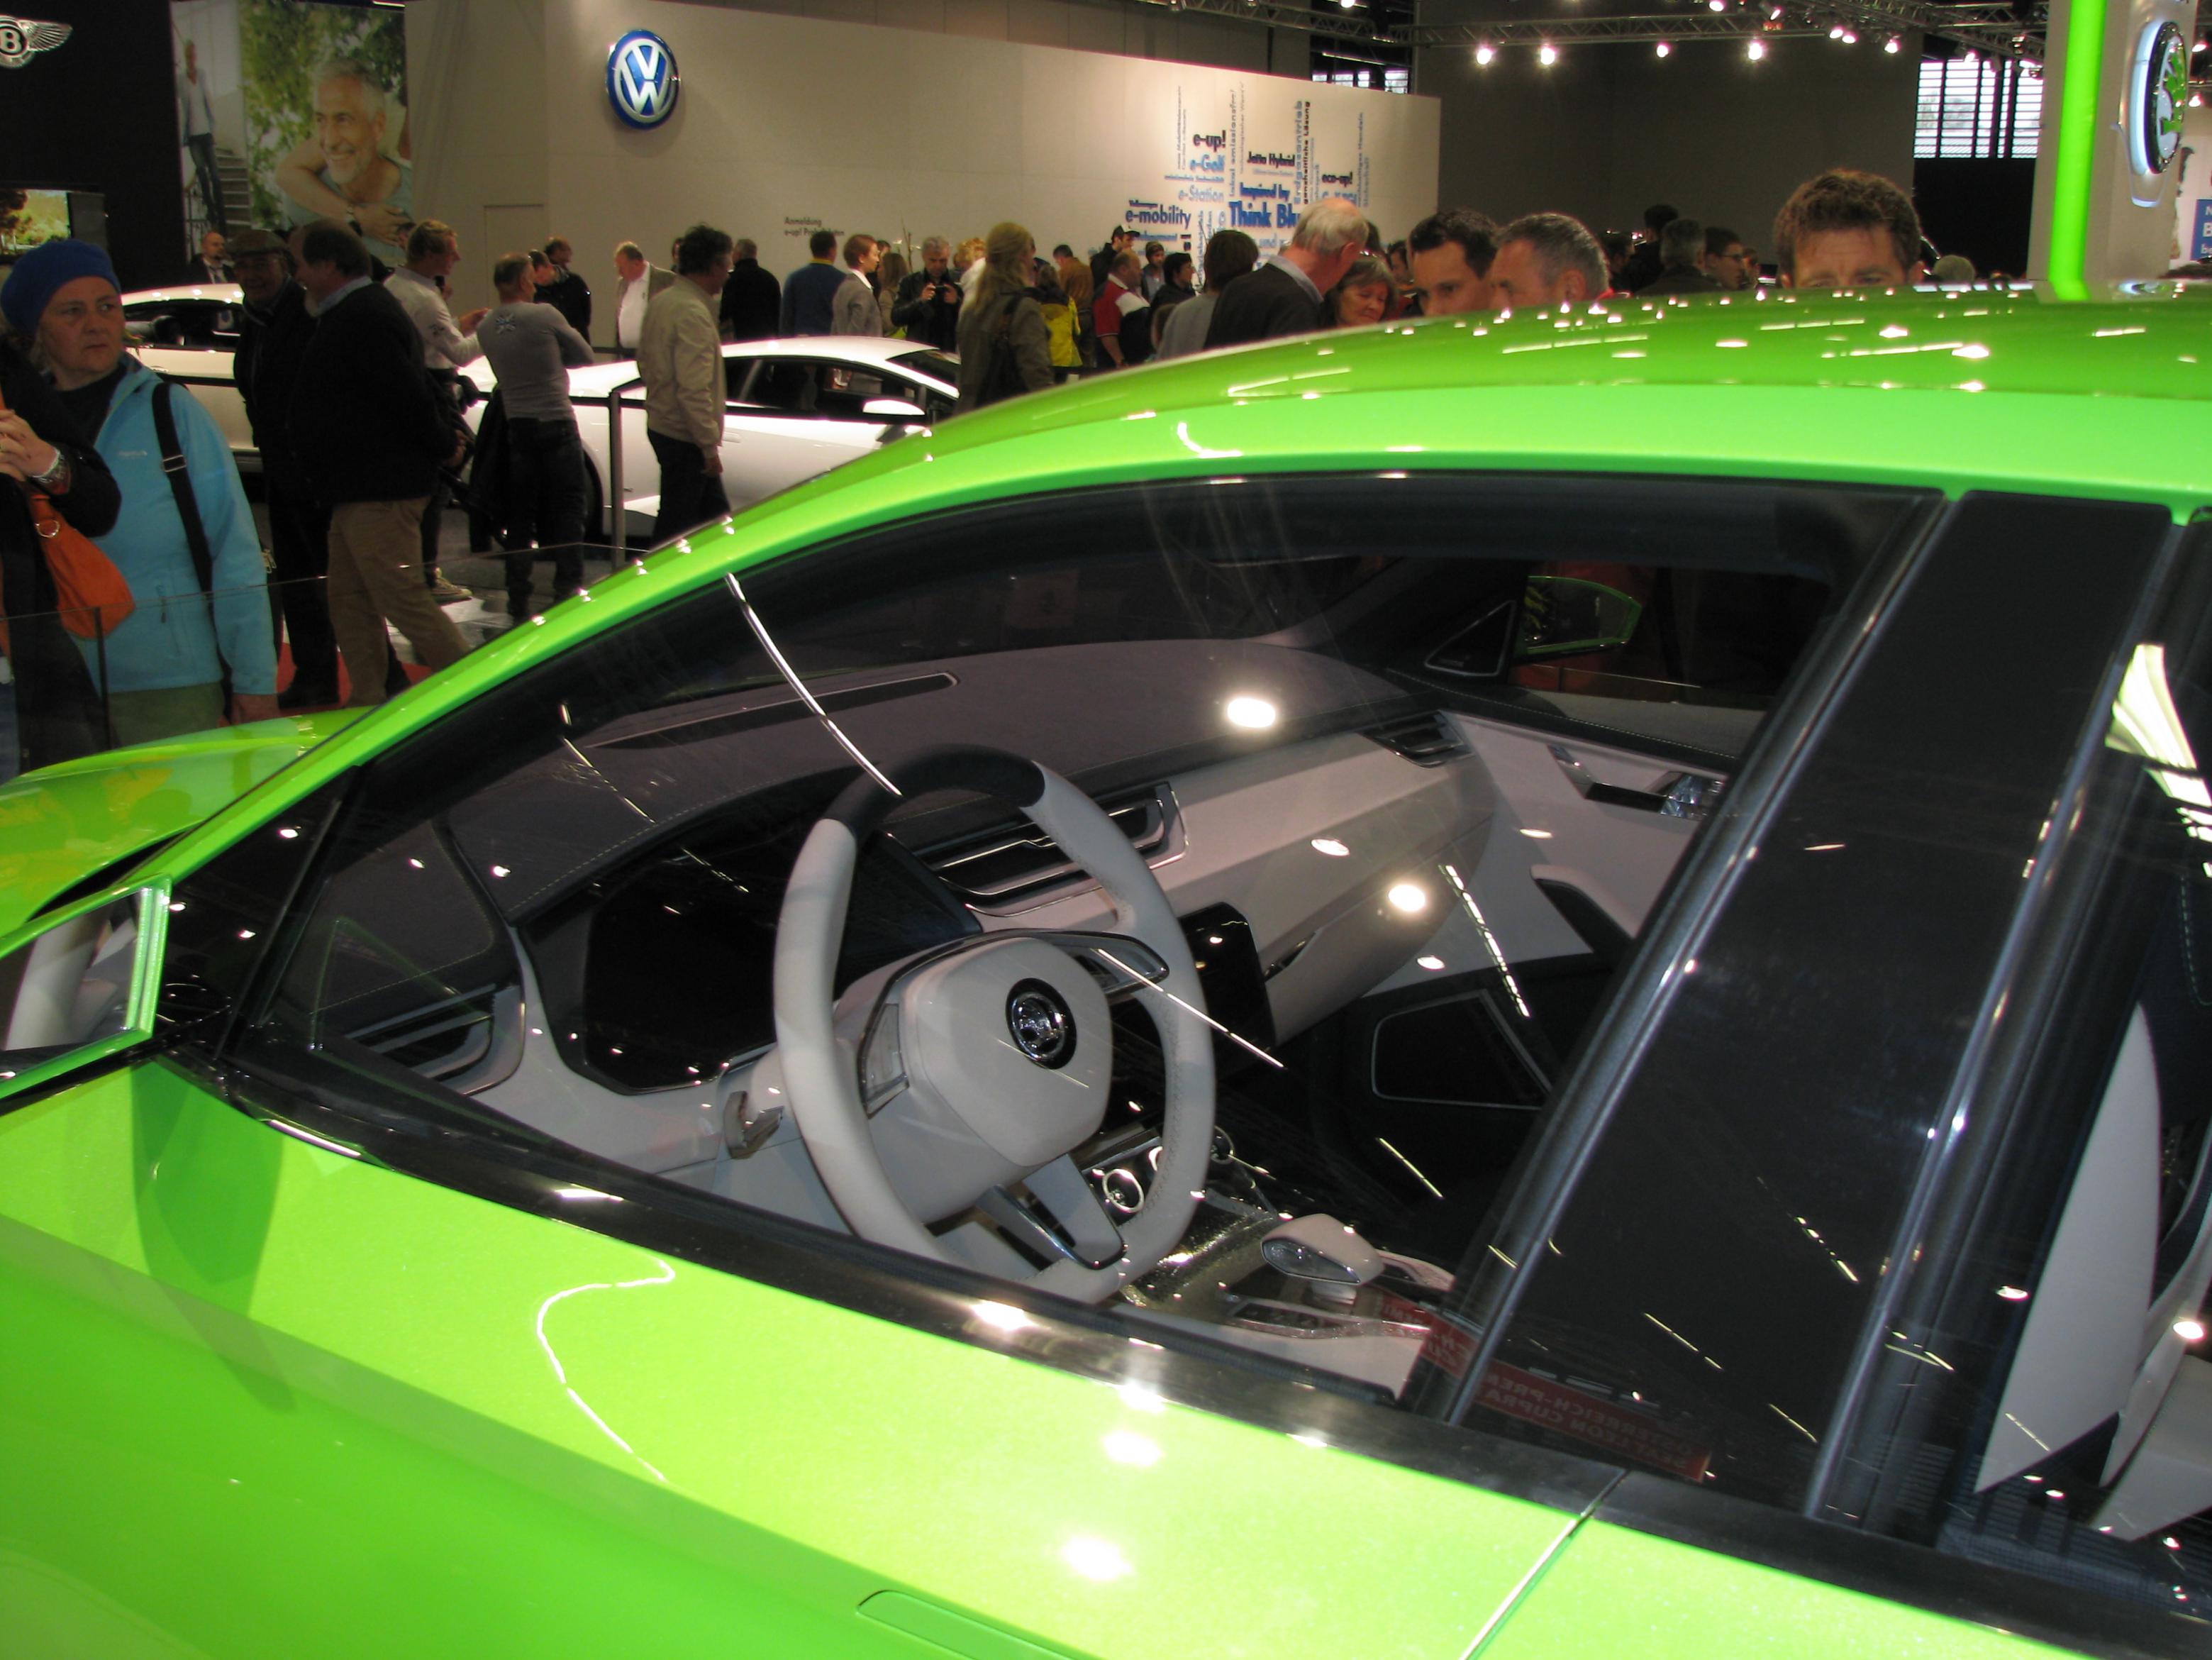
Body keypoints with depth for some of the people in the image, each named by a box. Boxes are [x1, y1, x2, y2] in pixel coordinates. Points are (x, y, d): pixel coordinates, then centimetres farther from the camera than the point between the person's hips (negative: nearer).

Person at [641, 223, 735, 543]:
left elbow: (644, 359, 19)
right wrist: (710, 446, -22)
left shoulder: (660, 301, 8)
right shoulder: (693, 313, -22)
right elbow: (694, 389, -26)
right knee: (676, 521, -1)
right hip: (684, 436, -10)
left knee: (715, 512, 18)